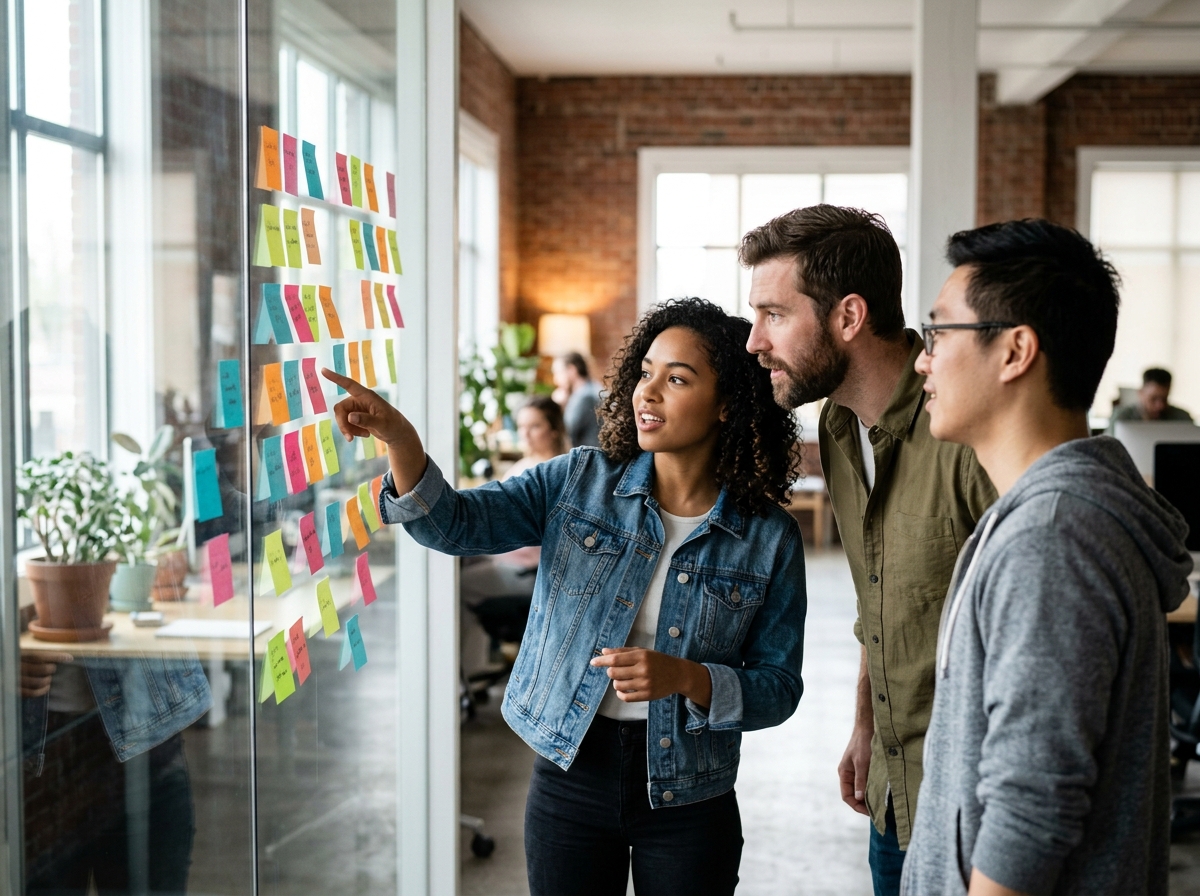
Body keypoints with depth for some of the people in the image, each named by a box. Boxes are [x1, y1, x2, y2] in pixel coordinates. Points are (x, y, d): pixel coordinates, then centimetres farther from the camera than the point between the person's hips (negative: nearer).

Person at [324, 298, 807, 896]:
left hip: (686, 802, -1)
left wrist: (686, 678, -22)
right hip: (568, 776, 1)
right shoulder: (580, 482, -3)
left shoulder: (770, 539, -6)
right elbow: (456, 523, -13)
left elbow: (778, 690, -4)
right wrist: (399, 440, -31)